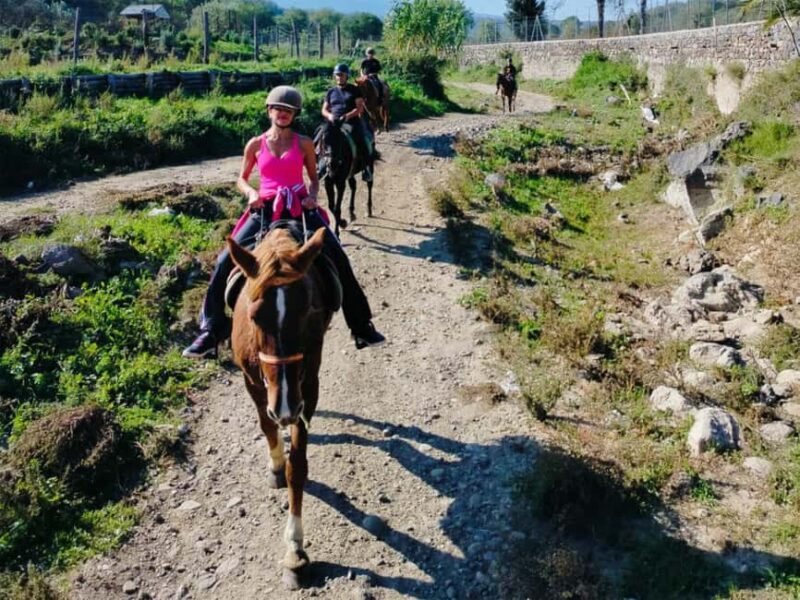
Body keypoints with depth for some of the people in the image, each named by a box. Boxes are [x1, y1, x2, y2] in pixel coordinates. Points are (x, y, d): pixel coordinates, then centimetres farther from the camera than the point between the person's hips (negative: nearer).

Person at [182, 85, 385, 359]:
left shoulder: (304, 143, 5)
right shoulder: (255, 145, 6)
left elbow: (314, 177, 14)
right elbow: (241, 179, 15)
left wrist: (312, 195, -8)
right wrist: (251, 193, -7)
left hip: (300, 208, -1)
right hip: (265, 210, 1)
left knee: (338, 259, -11)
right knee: (226, 262, -11)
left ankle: (361, 326, 3)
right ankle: (210, 332, 1)